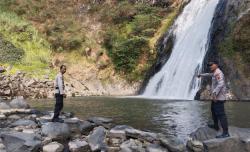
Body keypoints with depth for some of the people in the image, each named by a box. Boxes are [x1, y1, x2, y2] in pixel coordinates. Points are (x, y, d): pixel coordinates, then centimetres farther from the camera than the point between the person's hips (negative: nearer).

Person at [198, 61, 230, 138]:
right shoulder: (215, 73, 17)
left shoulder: (218, 73, -17)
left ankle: (226, 133, -14)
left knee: (220, 114, -14)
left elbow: (221, 84, -31)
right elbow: (209, 74, 40)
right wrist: (201, 75, 55)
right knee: (213, 110, 26)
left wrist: (214, 93, -37)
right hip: (216, 97, 11)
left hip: (219, 97, -11)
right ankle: (216, 126, 42)